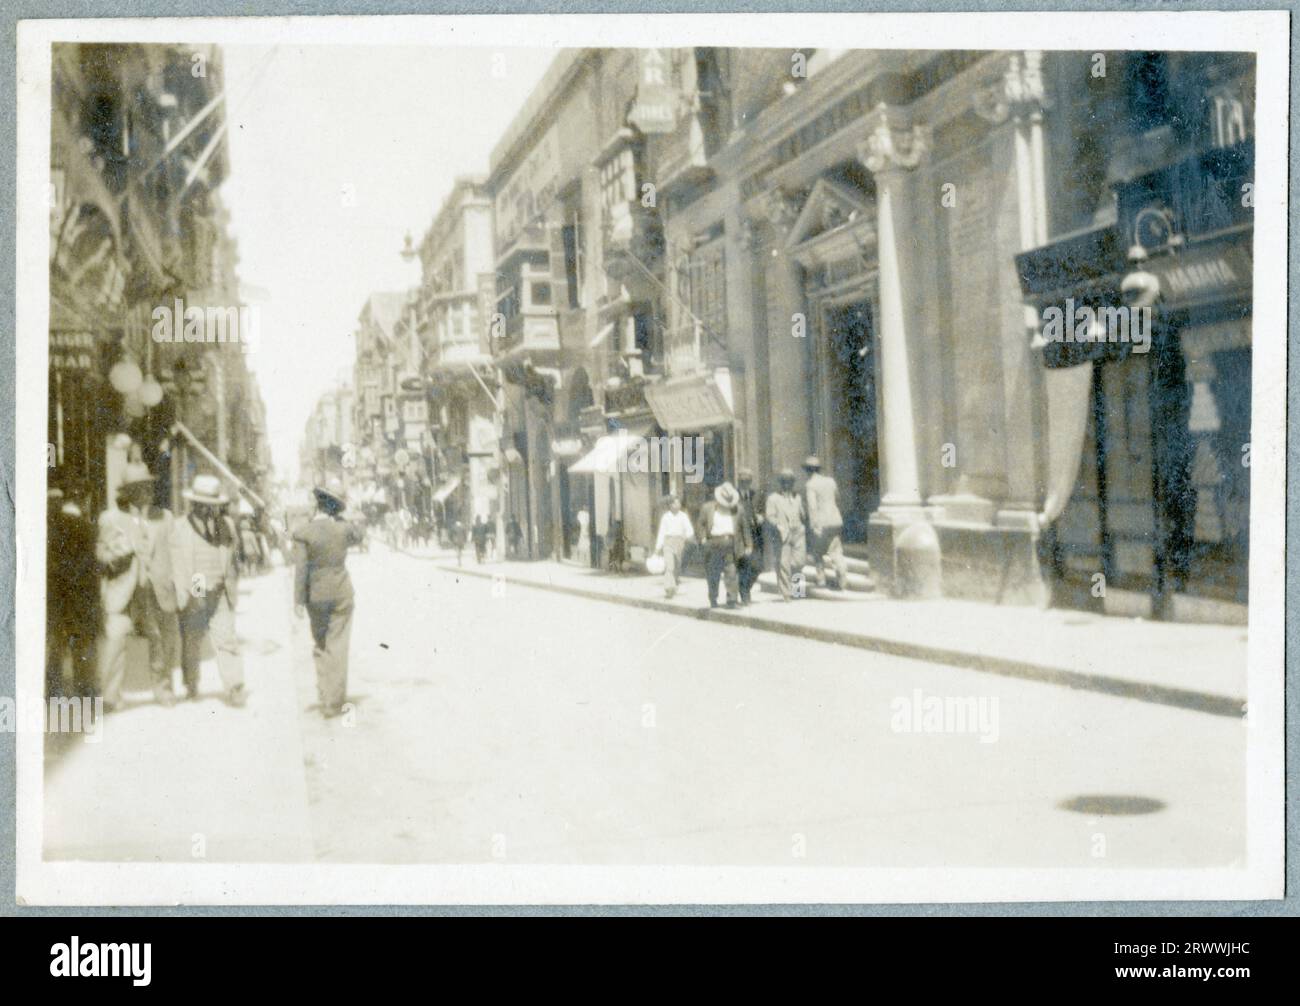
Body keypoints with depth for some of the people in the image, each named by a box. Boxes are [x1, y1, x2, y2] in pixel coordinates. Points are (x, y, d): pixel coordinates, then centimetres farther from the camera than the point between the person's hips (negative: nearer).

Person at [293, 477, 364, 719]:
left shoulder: (302, 533, -14)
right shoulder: (344, 528, -7)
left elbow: (300, 569, -14)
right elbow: (358, 538, 17)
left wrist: (298, 601, -8)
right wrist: (341, 518, 8)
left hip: (316, 596, -1)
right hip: (341, 594, 1)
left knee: (320, 646, 16)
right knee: (338, 648, 6)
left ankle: (325, 696, 19)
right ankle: (334, 704, 8)